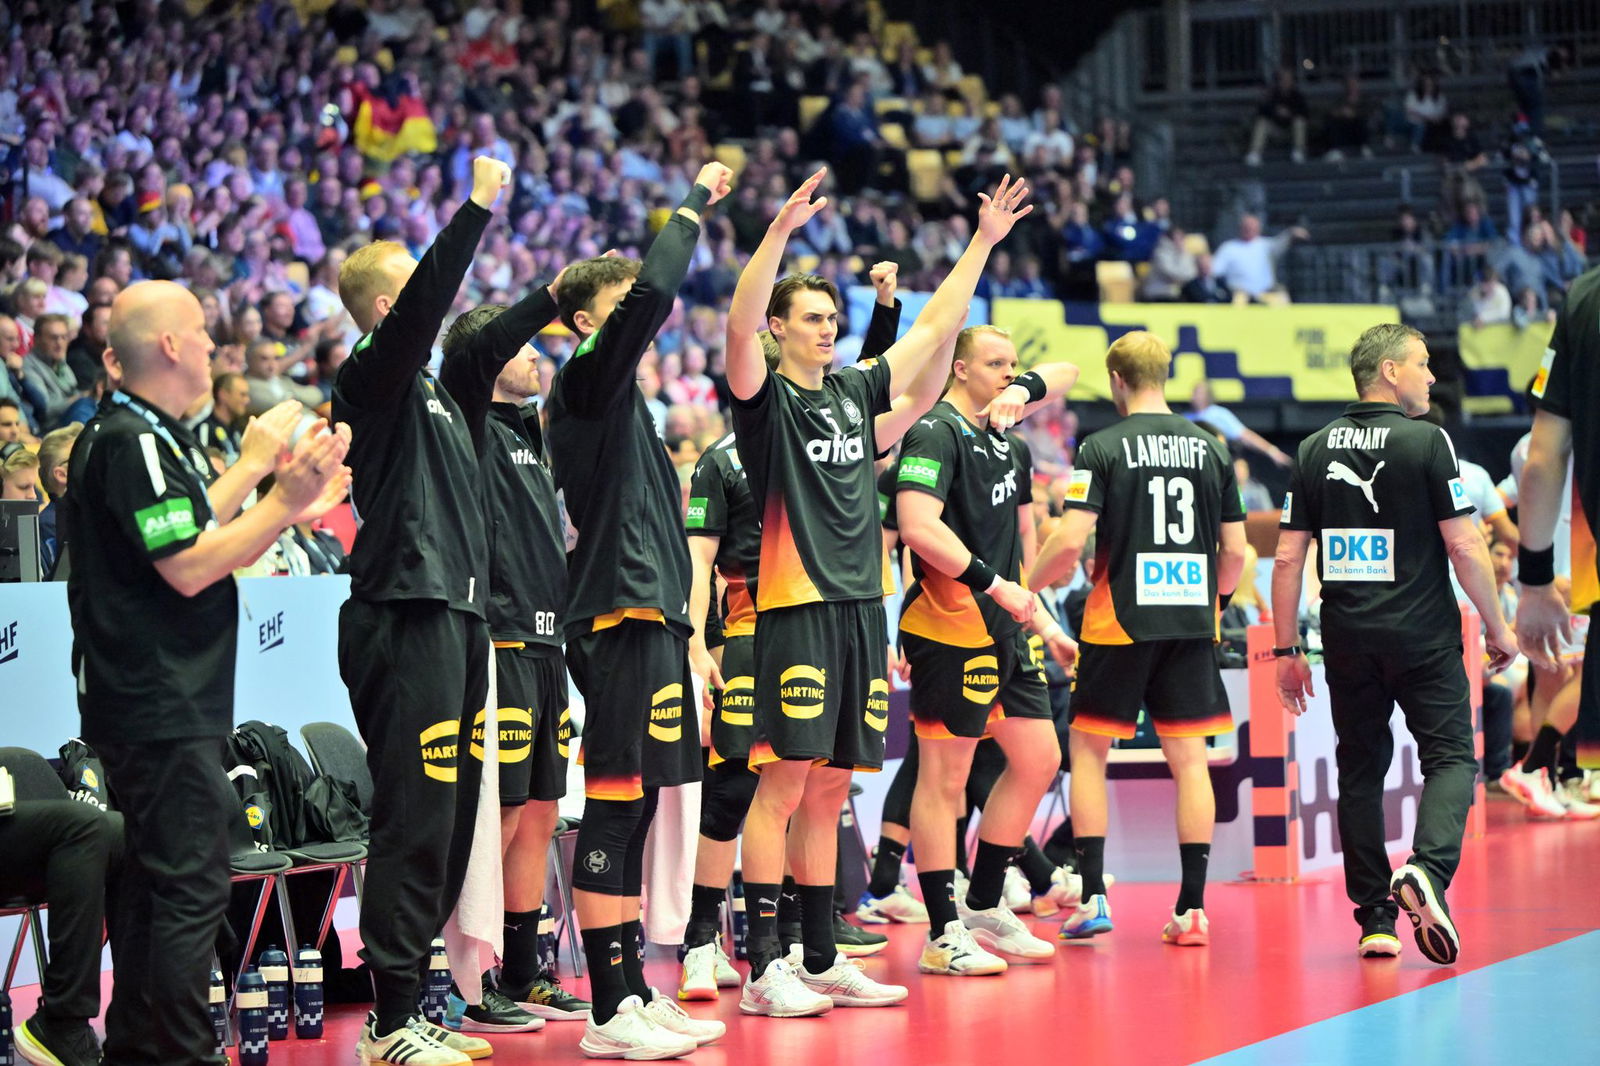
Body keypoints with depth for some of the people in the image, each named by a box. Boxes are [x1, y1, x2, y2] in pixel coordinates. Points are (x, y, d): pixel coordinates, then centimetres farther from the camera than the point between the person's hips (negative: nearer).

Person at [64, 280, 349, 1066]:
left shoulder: (149, 435, 15)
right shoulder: (131, 441, -17)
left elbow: (191, 530, 23)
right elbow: (188, 568, -21)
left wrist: (253, 470, 19)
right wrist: (281, 501, -17)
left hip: (153, 703, 11)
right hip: (161, 708, -11)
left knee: (156, 876, 15)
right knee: (191, 886, -9)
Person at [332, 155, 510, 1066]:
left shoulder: (434, 388, 18)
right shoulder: (375, 377, -8)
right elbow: (424, 304, -22)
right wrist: (477, 209, -23)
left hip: (451, 618, 10)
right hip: (406, 621, -10)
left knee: (446, 819, 11)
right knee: (415, 820, -10)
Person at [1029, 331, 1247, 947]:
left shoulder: (1104, 448, -6)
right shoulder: (1210, 448, 6)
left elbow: (1070, 541, -13)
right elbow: (1235, 551, 8)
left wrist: (1029, 583, 5)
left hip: (1120, 621, -3)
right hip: (1192, 621, 3)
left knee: (1088, 747, 9)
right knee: (1189, 758, 5)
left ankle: (1093, 897, 3)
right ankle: (1192, 908, 2)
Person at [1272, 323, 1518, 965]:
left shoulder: (1314, 450, 7)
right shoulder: (1427, 442, -6)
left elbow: (1288, 557, 6)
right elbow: (1464, 546, -9)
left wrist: (1288, 650, 11)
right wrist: (1497, 627, 2)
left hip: (1347, 640, 4)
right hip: (1422, 636, -4)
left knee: (1361, 771, 10)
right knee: (1450, 756, 2)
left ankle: (1374, 918, 8)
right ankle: (1428, 869, -24)